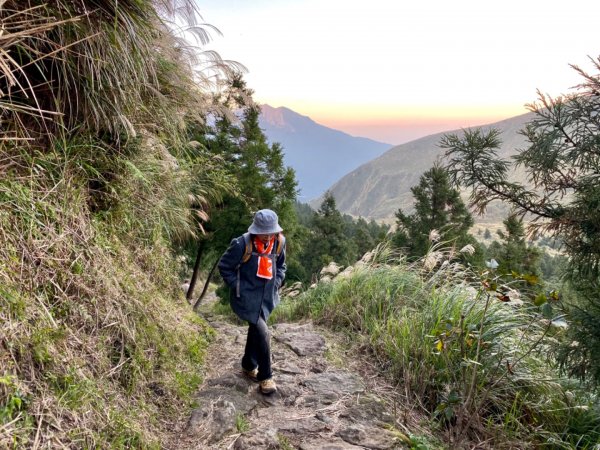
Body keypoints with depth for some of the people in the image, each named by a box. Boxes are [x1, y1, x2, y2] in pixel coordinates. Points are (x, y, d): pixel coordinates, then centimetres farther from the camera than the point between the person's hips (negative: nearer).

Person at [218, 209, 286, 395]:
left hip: (267, 297, 6)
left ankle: (249, 366, 42)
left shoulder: (279, 242, -5)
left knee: (255, 331, 20)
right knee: (262, 333, -12)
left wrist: (276, 284, 3)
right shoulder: (242, 244, -22)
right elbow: (224, 266, -9)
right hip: (247, 297, -6)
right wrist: (237, 286, -11)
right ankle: (265, 377, 5)